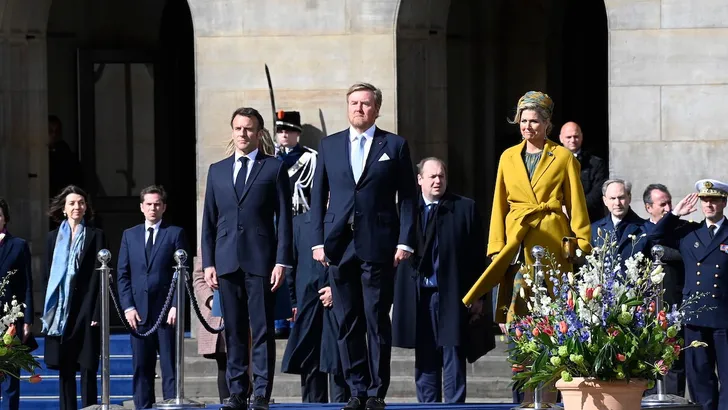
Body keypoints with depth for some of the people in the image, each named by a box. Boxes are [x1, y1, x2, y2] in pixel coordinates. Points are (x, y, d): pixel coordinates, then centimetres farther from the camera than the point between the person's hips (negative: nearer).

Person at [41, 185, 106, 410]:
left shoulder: (95, 235, 3)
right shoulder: (54, 237, 12)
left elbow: (100, 275, -2)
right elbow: (48, 275, 12)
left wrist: (97, 312, -9)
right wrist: (48, 312, 5)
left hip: (86, 308, -3)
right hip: (60, 312, 3)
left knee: (88, 367, -4)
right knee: (64, 369, 4)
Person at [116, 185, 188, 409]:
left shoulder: (175, 234, 5)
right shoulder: (130, 235, 14)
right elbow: (122, 274, 10)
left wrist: (176, 306, -10)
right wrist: (128, 307, -1)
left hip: (166, 309, -3)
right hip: (139, 311, 3)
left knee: (170, 366, -3)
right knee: (141, 367, 2)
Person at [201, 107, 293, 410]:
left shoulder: (274, 168, 5)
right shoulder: (217, 170, 14)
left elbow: (283, 217, 1)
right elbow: (209, 220, 13)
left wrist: (282, 261, -7)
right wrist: (208, 263, 5)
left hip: (260, 260, -3)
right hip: (227, 261, 3)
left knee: (262, 330, -3)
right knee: (234, 331, 4)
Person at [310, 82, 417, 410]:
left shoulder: (395, 146, 6)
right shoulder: (329, 145, 12)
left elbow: (407, 198, 3)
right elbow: (318, 196, 11)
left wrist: (405, 242, -6)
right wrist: (318, 241, 3)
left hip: (378, 245, -3)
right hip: (339, 245, 3)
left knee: (377, 322, -2)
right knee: (347, 322, 3)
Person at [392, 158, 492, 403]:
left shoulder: (465, 208, 5)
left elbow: (477, 255, 3)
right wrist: (397, 297, -2)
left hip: (452, 296, -2)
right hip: (418, 295, 2)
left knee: (453, 356, -2)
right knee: (425, 359, 7)